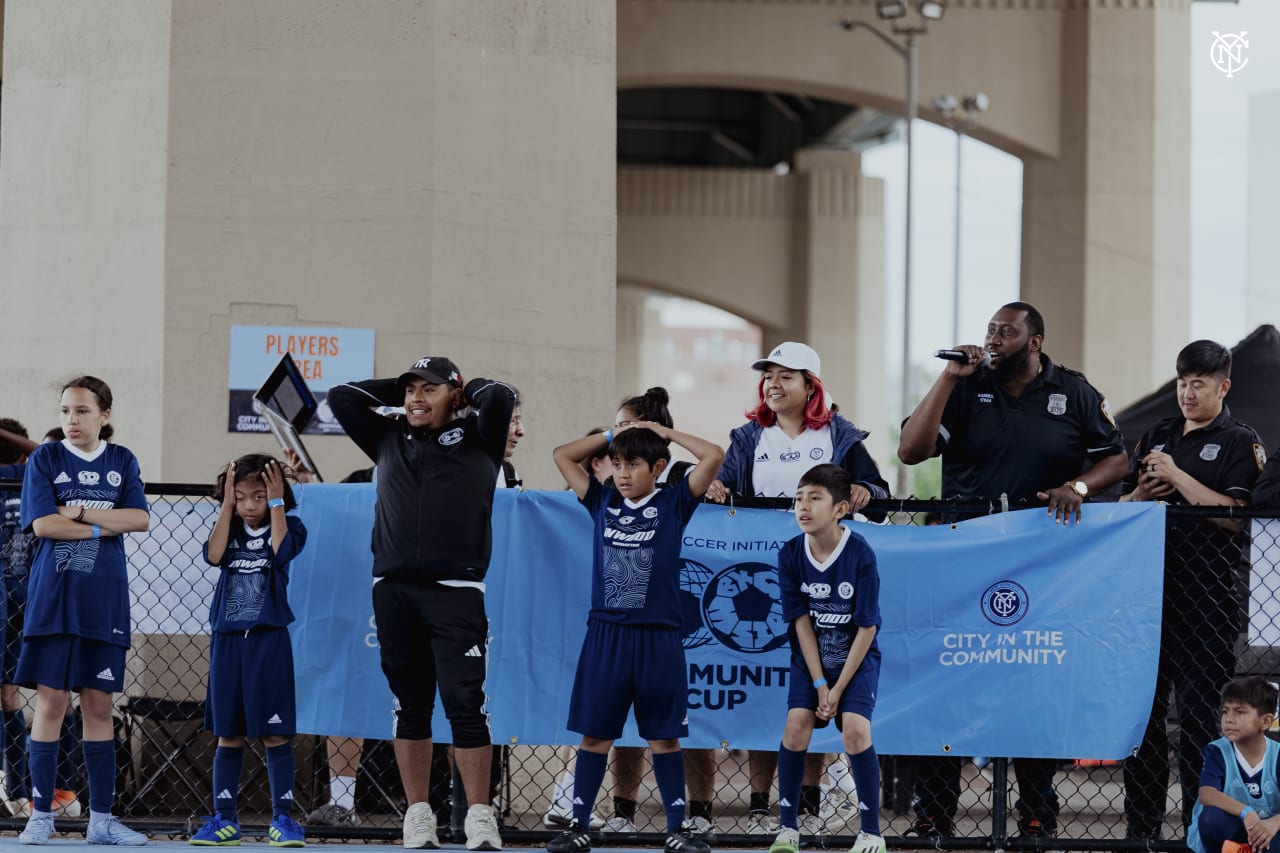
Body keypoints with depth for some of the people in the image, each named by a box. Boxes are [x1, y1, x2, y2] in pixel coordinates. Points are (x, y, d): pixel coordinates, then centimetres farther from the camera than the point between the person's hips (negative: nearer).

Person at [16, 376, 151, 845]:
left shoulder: (121, 462, 9)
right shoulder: (45, 459, 2)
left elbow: (140, 519, -4)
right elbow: (42, 523, -10)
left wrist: (79, 513, -11)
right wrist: (104, 526, -9)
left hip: (103, 602, 2)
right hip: (53, 596, -2)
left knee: (99, 705, 4)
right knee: (51, 701, -4)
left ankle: (101, 819, 8)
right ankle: (41, 815, 2)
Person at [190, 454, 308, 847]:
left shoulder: (289, 526, 2)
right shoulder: (228, 528, 10)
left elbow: (281, 551, -18)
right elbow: (214, 555, -9)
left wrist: (277, 502, -12)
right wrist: (227, 504, -6)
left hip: (268, 638, -3)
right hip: (227, 638, 3)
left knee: (275, 733, -4)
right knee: (228, 734, 6)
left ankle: (282, 818, 0)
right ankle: (224, 819, 9)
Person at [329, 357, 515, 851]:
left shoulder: (475, 441, 9)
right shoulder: (390, 440, 18)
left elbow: (499, 398, -6)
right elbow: (341, 398, 18)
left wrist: (466, 391, 12)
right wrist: (398, 393, 19)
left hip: (456, 592, -4)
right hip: (393, 590, 4)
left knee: (464, 703, -8)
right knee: (410, 705, 6)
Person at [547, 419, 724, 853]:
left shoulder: (673, 503, 2)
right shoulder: (603, 501, 9)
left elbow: (713, 456, -7)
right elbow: (562, 455, 14)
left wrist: (665, 432, 2)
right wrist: (612, 434, 10)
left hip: (657, 638, -2)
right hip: (605, 634, 2)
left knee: (663, 735, 4)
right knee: (595, 733, 4)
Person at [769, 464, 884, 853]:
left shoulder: (861, 555, -21)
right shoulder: (790, 554, -12)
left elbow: (867, 628, -16)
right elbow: (801, 621, -8)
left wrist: (839, 687, -16)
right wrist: (819, 683, -12)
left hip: (857, 657, -3)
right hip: (811, 658, 3)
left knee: (855, 729, -19)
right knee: (796, 725, -14)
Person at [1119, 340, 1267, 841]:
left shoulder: (1241, 443, 1)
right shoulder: (1156, 438, 19)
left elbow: (1234, 515, -13)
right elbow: (1120, 509, 20)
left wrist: (1176, 477, -14)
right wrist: (1143, 494, -2)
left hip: (1206, 595, -6)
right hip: (1150, 587, 6)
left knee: (1199, 714, -6)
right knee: (1142, 710, 6)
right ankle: (1141, 828, 12)